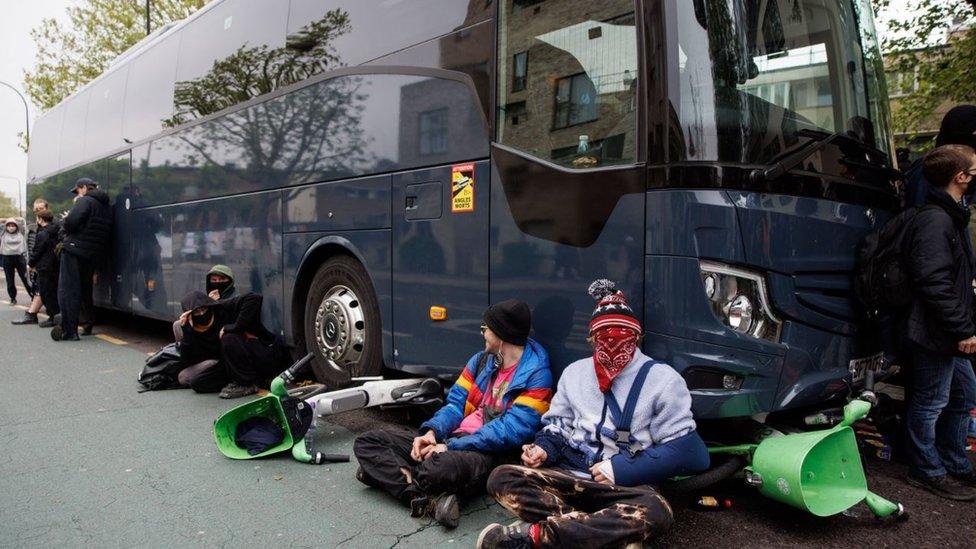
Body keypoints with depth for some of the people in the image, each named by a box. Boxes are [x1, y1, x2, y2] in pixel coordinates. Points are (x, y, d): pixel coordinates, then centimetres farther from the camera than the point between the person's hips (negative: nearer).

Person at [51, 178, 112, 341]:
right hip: (93, 255, 8)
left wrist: (64, 223, 2)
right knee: (85, 289, 21)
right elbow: (105, 234, 17)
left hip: (75, 250, -8)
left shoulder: (85, 201, -7)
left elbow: (71, 223, -21)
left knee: (67, 290, -4)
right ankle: (88, 324, 28)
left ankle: (69, 331, -6)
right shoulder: (106, 207, 17)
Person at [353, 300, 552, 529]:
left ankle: (388, 473, -12)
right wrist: (432, 431, -8)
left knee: (443, 466, -43)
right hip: (450, 441, 8)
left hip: (487, 453, -8)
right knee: (367, 441, -3)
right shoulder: (482, 360, 15)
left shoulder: (536, 376, -8)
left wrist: (451, 447, -19)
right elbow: (456, 404, 13)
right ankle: (428, 500, -22)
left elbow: (511, 431, -17)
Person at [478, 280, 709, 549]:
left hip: (626, 483, -3)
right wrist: (544, 448, -5)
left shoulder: (663, 379, -1)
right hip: (569, 473, 3)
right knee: (502, 478, -22)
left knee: (656, 512, -39)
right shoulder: (575, 372, 13)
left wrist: (622, 469, -13)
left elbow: (684, 449, -5)